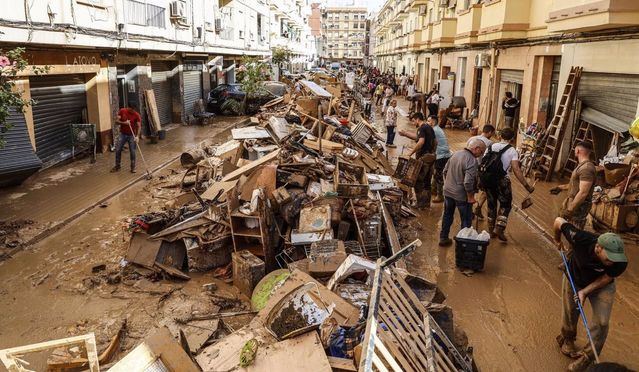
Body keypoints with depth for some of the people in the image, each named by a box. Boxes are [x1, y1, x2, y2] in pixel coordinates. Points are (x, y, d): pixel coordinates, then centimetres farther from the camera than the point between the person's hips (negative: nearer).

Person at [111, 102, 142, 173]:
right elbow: (117, 121, -7)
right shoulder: (122, 111, -7)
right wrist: (124, 123, -26)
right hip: (122, 134, 2)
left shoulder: (137, 115, -13)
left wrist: (137, 136, -31)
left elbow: (139, 126, -18)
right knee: (118, 150, 4)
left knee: (132, 151, -1)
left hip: (132, 135, -2)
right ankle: (117, 166, 18)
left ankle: (133, 167, 12)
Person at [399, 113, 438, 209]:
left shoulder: (422, 128, -15)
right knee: (427, 181, 16)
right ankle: (427, 202, 23)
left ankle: (420, 204, 4)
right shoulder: (429, 127, 15)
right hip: (431, 156, 10)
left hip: (424, 157, -10)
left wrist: (411, 153, -25)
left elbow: (421, 141, -28)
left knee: (418, 181, 0)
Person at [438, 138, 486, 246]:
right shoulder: (472, 160, -23)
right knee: (466, 220, 11)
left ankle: (443, 238, 33)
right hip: (461, 195, -7)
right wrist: (470, 197, -16)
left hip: (448, 191, 7)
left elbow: (445, 171, 9)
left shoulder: (456, 154, 1)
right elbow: (468, 182, -29)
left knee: (447, 216, 22)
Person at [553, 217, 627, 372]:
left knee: (601, 322, -9)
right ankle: (567, 340, 45)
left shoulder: (620, 262, -36)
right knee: (570, 315, 14)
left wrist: (585, 291, -26)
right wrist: (558, 240, -5)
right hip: (574, 279, 0)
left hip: (602, 286, 0)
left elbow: (606, 278, -17)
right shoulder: (581, 239, -40)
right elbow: (559, 221, -25)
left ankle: (586, 359, 9)